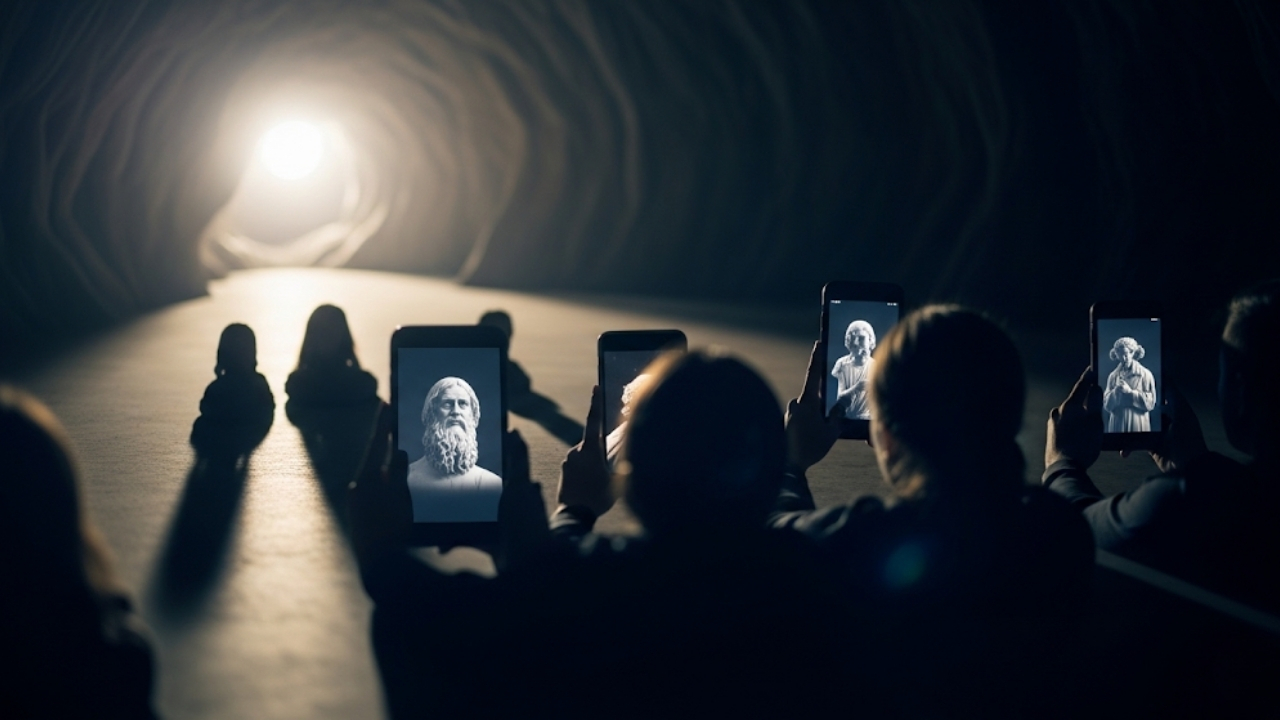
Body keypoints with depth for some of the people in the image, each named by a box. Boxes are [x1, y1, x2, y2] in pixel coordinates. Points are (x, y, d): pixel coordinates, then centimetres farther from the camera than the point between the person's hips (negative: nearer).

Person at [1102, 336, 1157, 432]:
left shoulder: (1145, 374, -1)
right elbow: (1106, 404, 6)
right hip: (1117, 424, 2)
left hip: (1138, 424, -2)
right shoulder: (1113, 376, 8)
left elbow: (1150, 402, -6)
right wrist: (1115, 392, -12)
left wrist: (1130, 392, -12)